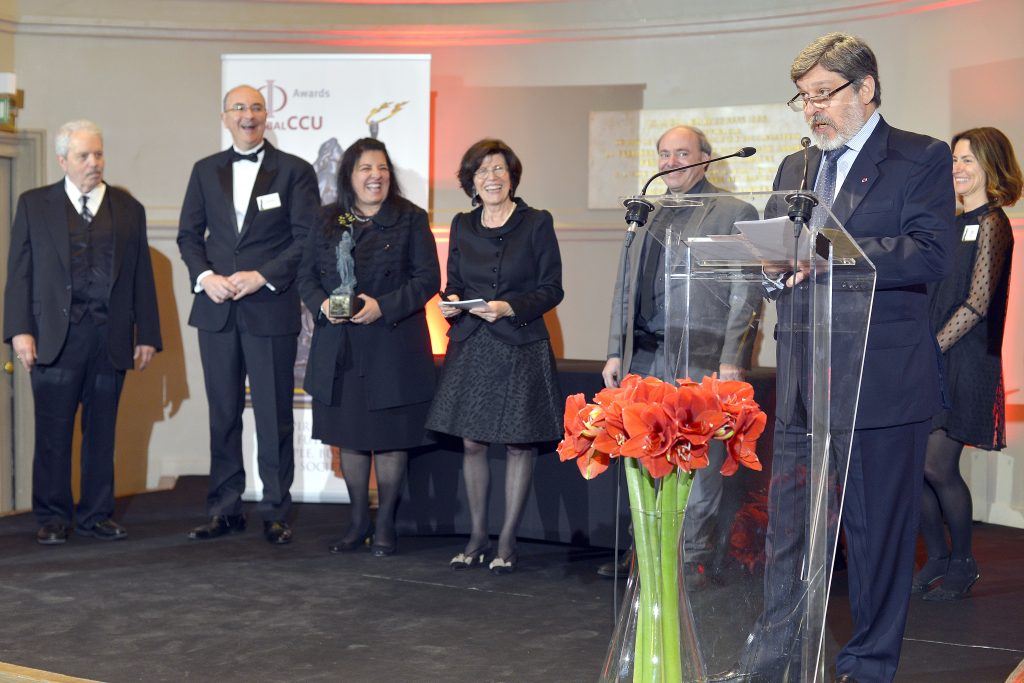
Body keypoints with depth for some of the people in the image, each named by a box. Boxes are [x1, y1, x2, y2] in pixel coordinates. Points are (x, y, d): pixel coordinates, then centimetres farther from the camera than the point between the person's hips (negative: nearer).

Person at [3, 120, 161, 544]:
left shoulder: (128, 209, 12)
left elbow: (142, 277, 11)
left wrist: (147, 335, 6)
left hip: (110, 337, 2)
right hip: (56, 335, -2)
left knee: (101, 431, 7)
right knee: (53, 433, 0)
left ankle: (96, 515, 16)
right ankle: (52, 517, 10)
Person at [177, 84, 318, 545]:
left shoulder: (294, 171, 2)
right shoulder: (206, 171, 13)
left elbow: (307, 239, -4)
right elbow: (189, 234, 12)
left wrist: (262, 277, -13)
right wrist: (205, 276, -6)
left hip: (271, 308, -3)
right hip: (216, 308, 4)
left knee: (274, 415, 0)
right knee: (223, 413, 8)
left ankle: (275, 513, 8)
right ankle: (224, 509, 17)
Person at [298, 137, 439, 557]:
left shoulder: (410, 219, 0)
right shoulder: (328, 221, 10)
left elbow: (427, 279, -6)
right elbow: (306, 274, 10)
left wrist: (383, 306, -17)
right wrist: (322, 304, -10)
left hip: (392, 346, -3)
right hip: (339, 348, 4)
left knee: (390, 436, 2)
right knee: (349, 436, 10)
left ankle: (385, 524, 14)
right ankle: (358, 521, 22)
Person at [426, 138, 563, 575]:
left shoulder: (537, 223, -1)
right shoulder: (462, 226, 10)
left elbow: (551, 289, -3)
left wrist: (510, 307, -17)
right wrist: (450, 301, -5)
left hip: (520, 347, -3)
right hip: (470, 346, 3)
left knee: (518, 444, 1)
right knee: (472, 443, 4)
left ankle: (507, 542, 11)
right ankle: (477, 538, 17)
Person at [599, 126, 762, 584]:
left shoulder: (735, 214, -1)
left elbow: (746, 297, -6)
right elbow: (624, 289, 19)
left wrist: (733, 361, -13)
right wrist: (616, 352, 12)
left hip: (701, 363, -6)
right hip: (643, 360, 6)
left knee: (700, 466, -1)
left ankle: (697, 562, 10)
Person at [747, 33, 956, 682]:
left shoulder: (922, 159, -2)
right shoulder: (796, 167, 17)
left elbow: (932, 255, -15)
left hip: (884, 381, -5)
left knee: (880, 527, 5)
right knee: (788, 525, 8)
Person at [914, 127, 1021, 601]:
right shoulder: (955, 224, 17)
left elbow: (976, 304, -13)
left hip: (963, 362, -7)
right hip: (931, 361, 7)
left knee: (938, 467, -7)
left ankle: (962, 564, 12)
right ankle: (937, 557, 19)